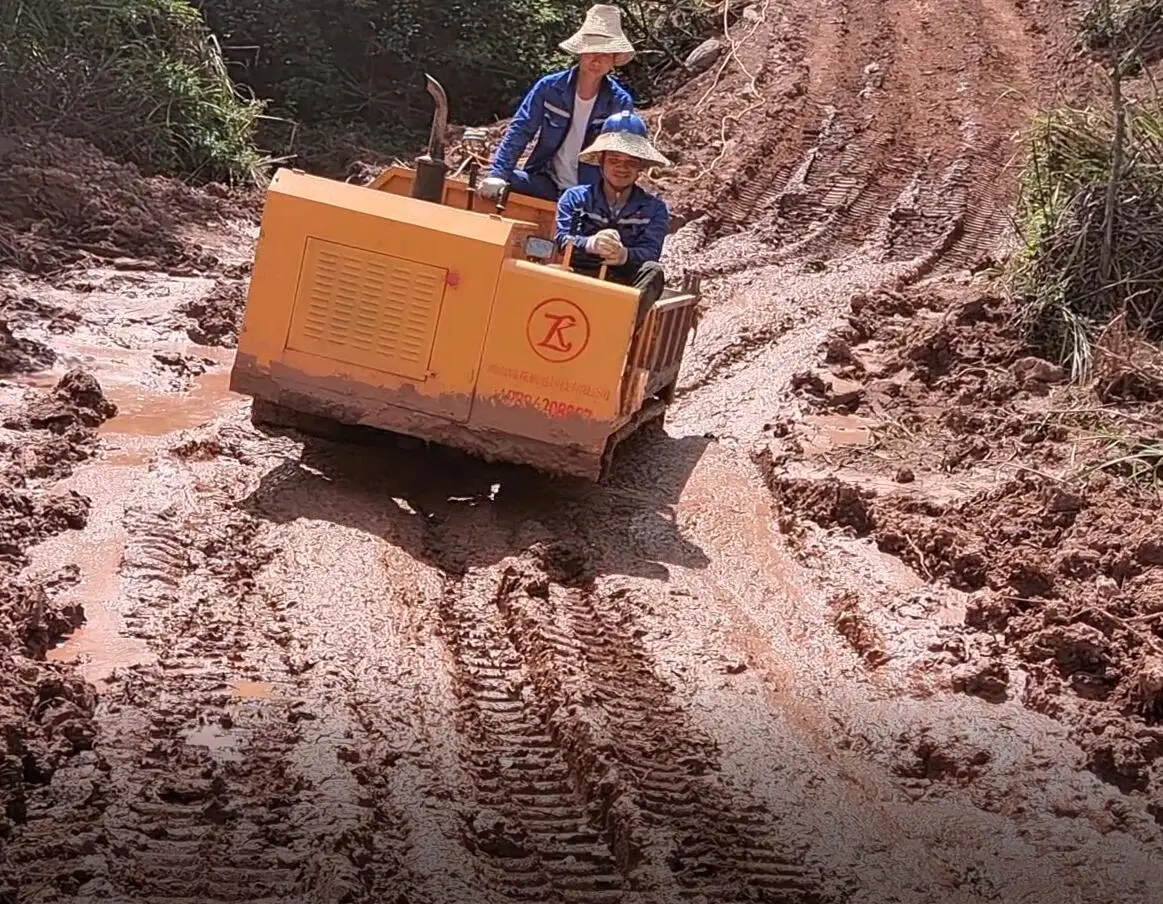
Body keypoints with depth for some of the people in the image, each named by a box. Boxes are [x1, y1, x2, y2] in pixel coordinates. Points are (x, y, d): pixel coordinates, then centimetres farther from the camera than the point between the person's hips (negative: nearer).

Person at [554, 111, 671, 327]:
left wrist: (624, 255, -29)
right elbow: (561, 240, -3)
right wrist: (590, 244, -27)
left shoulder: (654, 209, 13)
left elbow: (650, 251, -4)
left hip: (626, 286, 0)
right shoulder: (575, 198, 14)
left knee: (653, 271, -31)